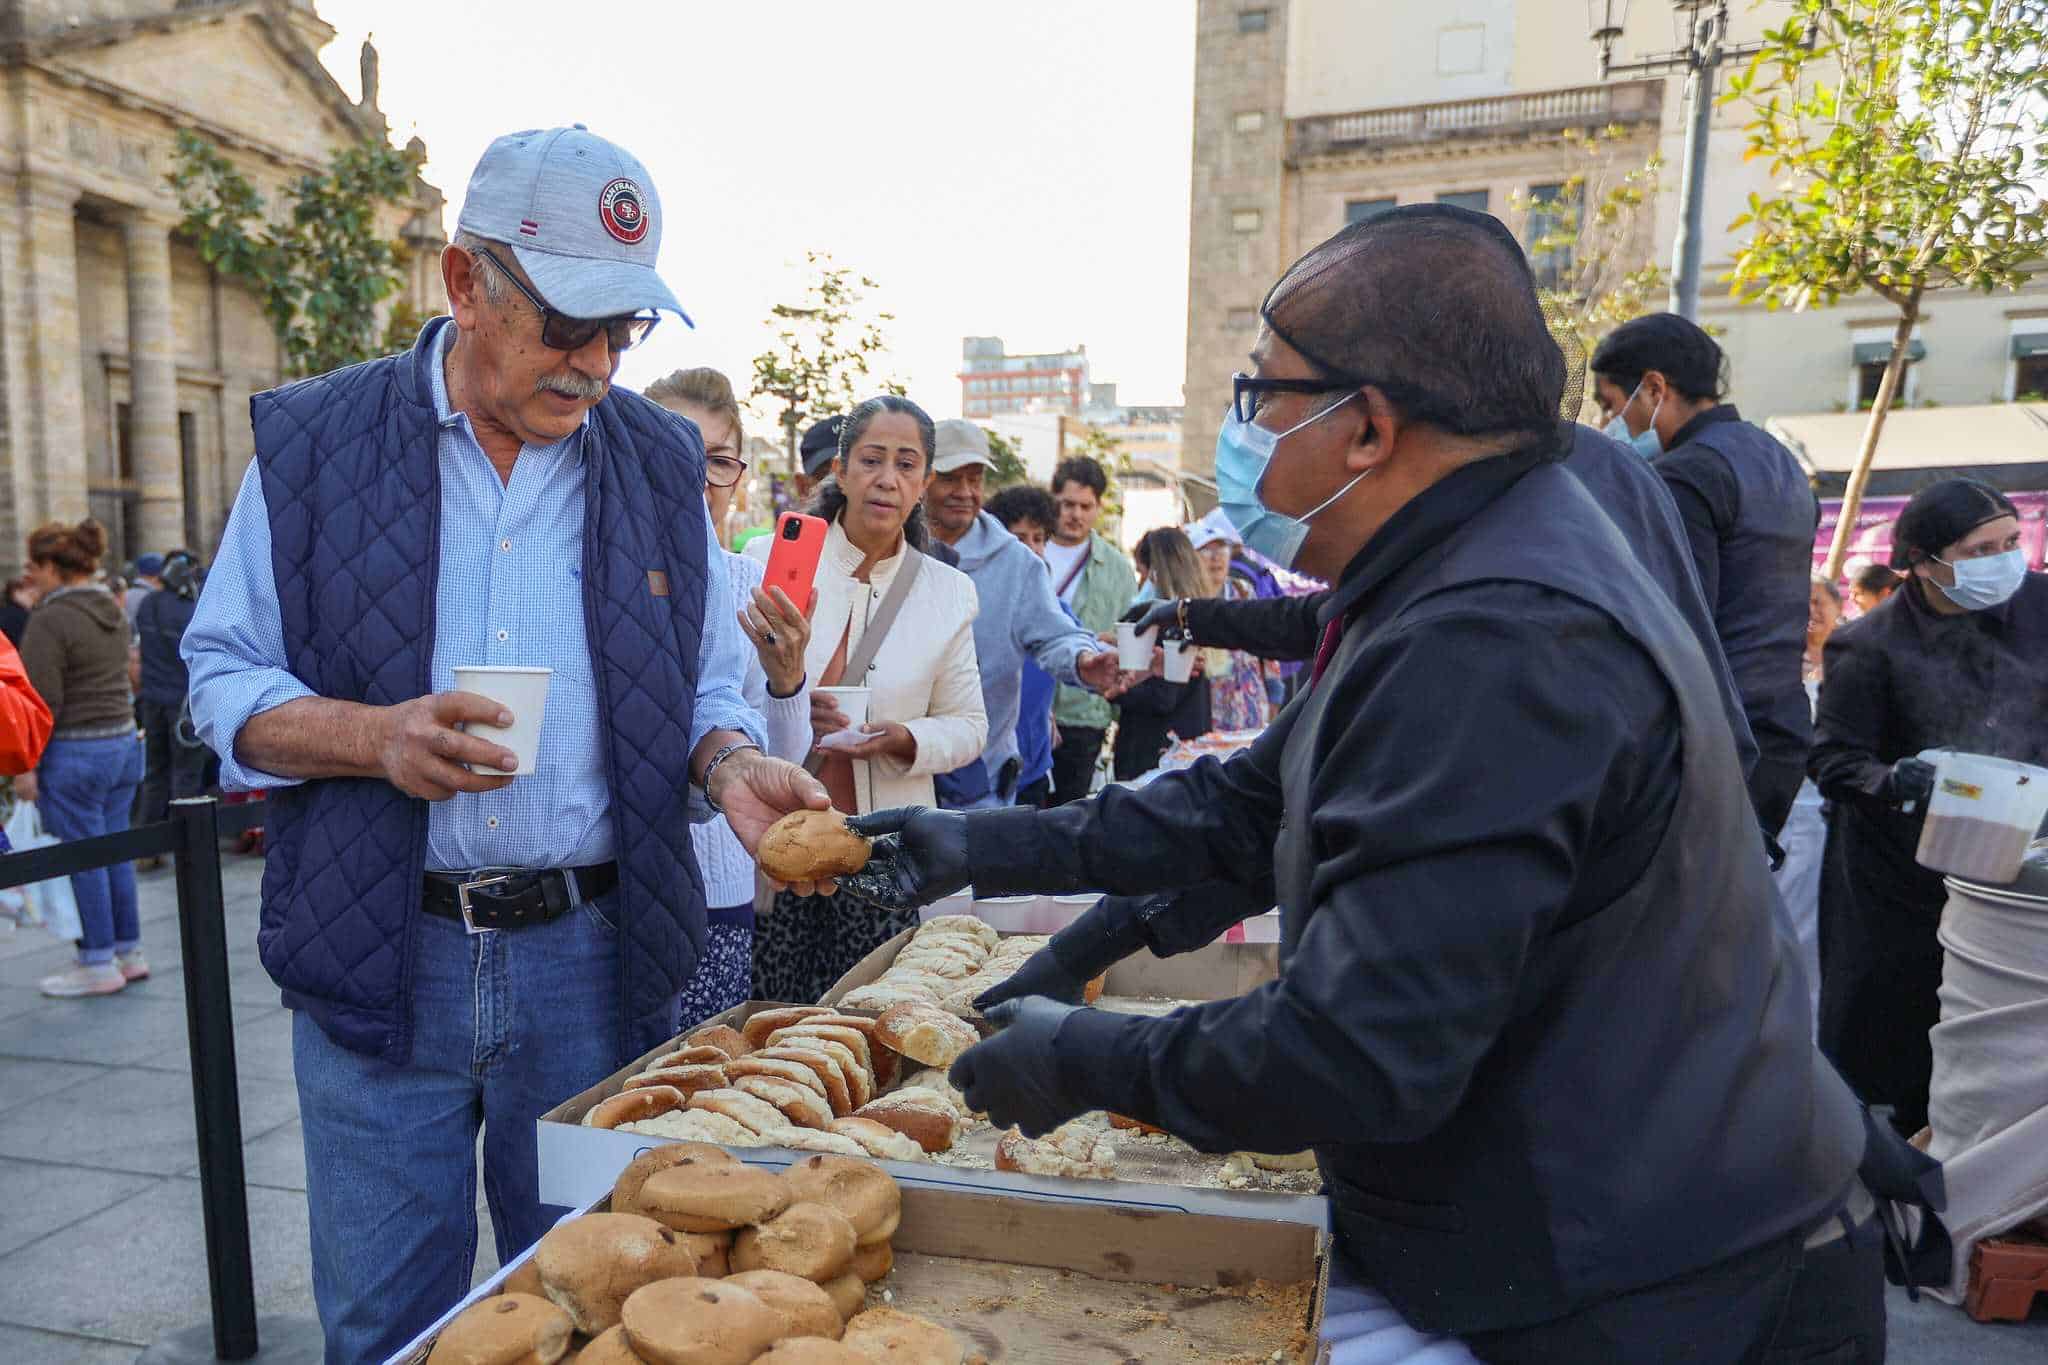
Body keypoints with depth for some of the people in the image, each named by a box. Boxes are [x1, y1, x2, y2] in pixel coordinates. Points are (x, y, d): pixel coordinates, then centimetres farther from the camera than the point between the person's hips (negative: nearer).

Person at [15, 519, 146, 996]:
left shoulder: (50, 620, -14)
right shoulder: (113, 611, 8)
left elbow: (42, 700, -17)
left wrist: (24, 765, -12)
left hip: (74, 753, -8)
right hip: (123, 742, 8)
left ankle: (99, 964, 10)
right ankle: (128, 952, 22)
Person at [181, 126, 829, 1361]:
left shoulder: (660, 463, 4)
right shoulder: (314, 440, 0)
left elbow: (704, 690, 9)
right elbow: (222, 677, 2)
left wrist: (732, 766, -13)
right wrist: (374, 737, -17)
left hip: (595, 960, 1)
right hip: (380, 961, -1)